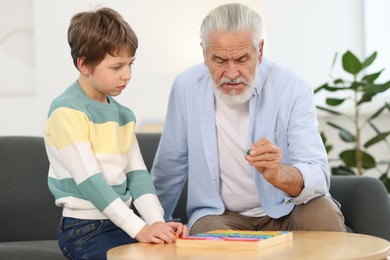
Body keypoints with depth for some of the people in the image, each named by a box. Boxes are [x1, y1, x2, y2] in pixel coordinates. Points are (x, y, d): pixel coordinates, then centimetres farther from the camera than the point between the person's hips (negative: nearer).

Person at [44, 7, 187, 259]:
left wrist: (157, 222, -10)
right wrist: (139, 229, -24)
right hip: (84, 229, -7)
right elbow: (89, 181, -19)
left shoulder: (123, 114, 11)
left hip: (121, 222, 7)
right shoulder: (67, 112, -12)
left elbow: (137, 174, 7)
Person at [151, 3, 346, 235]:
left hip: (286, 208, 1)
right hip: (219, 214, -1)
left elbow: (318, 178, -22)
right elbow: (170, 167, 7)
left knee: (325, 218, -29)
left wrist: (278, 174, -43)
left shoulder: (293, 89, -15)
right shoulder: (186, 87, -8)